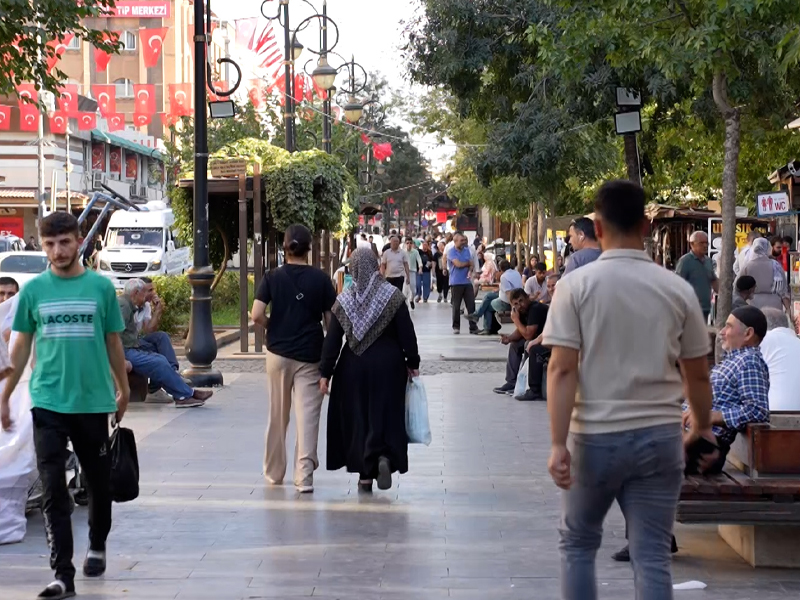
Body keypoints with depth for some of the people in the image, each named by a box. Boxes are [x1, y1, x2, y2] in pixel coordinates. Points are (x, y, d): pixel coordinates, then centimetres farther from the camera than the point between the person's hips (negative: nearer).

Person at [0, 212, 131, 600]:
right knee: (53, 490, -6)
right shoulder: (34, 290, 2)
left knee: (98, 482, 14)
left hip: (94, 402, 0)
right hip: (48, 403, 0)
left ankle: (97, 546, 39)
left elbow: (113, 343, 8)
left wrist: (123, 391, 14)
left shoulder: (101, 287, 0)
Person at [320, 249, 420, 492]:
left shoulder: (344, 300, -1)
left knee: (357, 417, 9)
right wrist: (413, 363, 6)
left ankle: (365, 475, 10)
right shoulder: (392, 296, -5)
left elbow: (332, 339, -1)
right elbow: (407, 334, -4)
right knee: (385, 415, 5)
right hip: (388, 366, -1)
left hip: (353, 367, 1)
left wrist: (325, 372, 3)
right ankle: (384, 457, -21)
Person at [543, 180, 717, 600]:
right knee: (652, 555, 5)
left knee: (577, 543, 17)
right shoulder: (678, 290, 1)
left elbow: (562, 369, -12)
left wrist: (558, 442, -11)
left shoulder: (577, 285, -6)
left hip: (596, 436, -1)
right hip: (660, 436, 2)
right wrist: (702, 427, 25)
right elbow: (698, 374, 9)